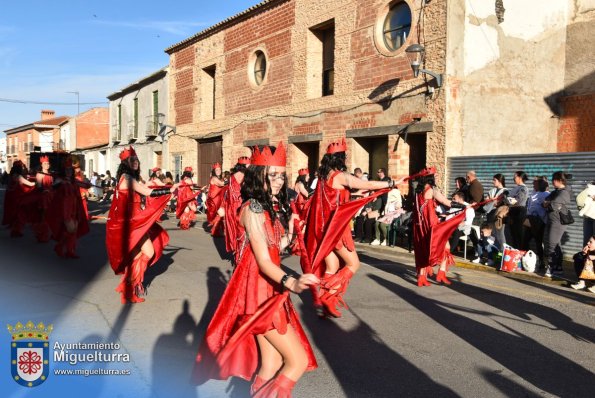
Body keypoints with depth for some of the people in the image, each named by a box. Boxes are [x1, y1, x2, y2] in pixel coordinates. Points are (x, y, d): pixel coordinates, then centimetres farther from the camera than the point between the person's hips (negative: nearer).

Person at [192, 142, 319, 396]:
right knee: (298, 360, -5)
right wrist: (290, 282, -42)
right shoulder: (252, 209, -17)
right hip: (259, 291, -9)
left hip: (269, 288, 9)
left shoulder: (267, 207, 12)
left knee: (271, 365, 13)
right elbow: (263, 261, -26)